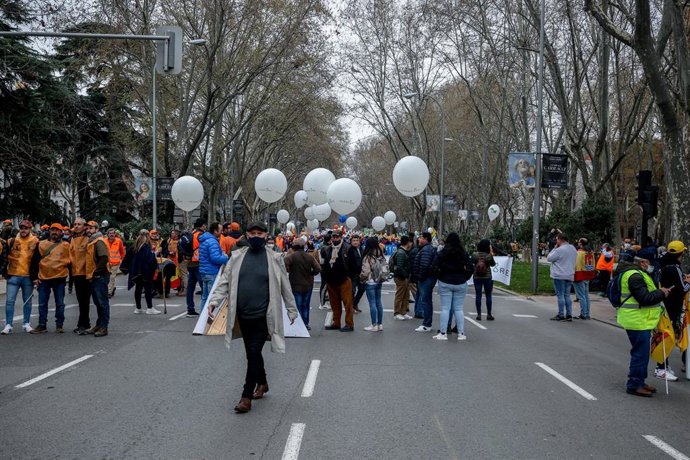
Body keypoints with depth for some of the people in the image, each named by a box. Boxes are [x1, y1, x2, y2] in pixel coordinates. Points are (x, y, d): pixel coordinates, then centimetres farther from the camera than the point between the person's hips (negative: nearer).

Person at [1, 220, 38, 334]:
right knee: (10, 300, -3)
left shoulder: (35, 241, 0)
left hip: (28, 276, 0)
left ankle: (27, 324, 20)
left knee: (27, 301, 10)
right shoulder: (12, 241, 2)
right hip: (13, 276, 0)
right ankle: (8, 325, 2)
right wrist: (5, 271, 3)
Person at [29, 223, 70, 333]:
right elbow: (34, 261, 7)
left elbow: (70, 261, 9)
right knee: (42, 303, 5)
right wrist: (34, 277, 3)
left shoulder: (66, 246, 3)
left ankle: (59, 325, 13)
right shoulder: (41, 244, 7)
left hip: (60, 278, -1)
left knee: (60, 303, 5)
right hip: (43, 278, 2)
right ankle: (42, 325, 13)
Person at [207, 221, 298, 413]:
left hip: (263, 316, -4)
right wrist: (215, 300, -11)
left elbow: (285, 287, 4)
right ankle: (262, 383, 39)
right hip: (243, 315, 4)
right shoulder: (237, 256, 6)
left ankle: (246, 396, 0)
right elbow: (225, 281, 4)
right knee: (252, 352, 16)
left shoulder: (274, 258, -1)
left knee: (254, 354, -7)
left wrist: (292, 310, 5)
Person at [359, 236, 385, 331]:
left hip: (370, 283, -7)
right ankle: (380, 324, 17)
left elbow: (365, 272, -15)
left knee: (372, 303, -2)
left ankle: (374, 325, 1)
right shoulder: (381, 256, 4)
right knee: (378, 302, 12)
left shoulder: (368, 257, -16)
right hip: (379, 282, 7)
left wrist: (361, 279, 3)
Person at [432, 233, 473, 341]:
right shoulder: (464, 253, 0)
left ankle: (443, 333, 1)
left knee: (445, 308, 1)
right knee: (459, 308, 7)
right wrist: (465, 277, 9)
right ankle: (461, 333, 8)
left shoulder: (443, 253, -6)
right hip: (460, 283, 2)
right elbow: (471, 268, -3)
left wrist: (440, 275, 5)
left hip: (445, 283, -2)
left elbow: (435, 267, -11)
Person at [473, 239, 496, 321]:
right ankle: (489, 314, 10)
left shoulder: (475, 255, -8)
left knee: (478, 296, 5)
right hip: (487, 277, -1)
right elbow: (493, 264, 2)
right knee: (488, 296, 8)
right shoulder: (489, 256, -12)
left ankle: (479, 314, 5)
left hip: (477, 277, 1)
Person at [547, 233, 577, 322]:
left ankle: (561, 315, 0)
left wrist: (554, 248, -3)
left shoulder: (560, 250, -17)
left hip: (559, 276, -8)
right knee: (567, 295, 12)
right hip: (569, 276, 8)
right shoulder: (573, 249, 10)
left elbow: (549, 258, -9)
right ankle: (569, 315, 10)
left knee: (560, 295, -2)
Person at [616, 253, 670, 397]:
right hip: (638, 322, -11)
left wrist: (660, 292, 8)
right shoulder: (634, 276, -20)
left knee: (641, 353, 18)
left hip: (641, 321, 11)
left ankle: (638, 382, 28)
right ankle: (634, 385, 2)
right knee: (641, 353, -5)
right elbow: (644, 298, -24)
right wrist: (661, 293, -12)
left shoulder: (638, 274, 15)